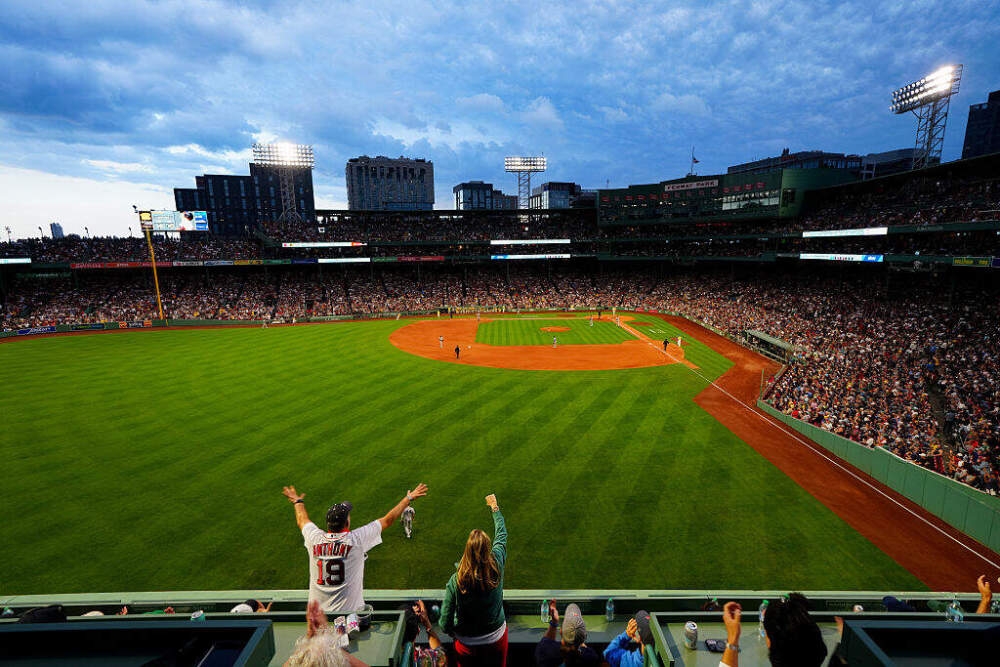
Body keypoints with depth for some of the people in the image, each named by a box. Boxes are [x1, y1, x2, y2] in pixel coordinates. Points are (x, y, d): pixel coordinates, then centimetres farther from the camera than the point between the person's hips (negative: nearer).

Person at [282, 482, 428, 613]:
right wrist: (409, 498, 5)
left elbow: (302, 520, 16)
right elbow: (388, 520, -7)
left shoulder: (314, 538, -7)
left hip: (316, 610, 4)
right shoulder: (356, 539, -15)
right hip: (349, 609, -4)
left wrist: (298, 501, 36)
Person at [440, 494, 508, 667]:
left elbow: (445, 624, -19)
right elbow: (502, 534, -7)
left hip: (467, 644, -1)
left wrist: (453, 633, 4)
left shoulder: (455, 582, -29)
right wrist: (494, 508, 7)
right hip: (496, 638, 2)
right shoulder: (496, 567, -25)